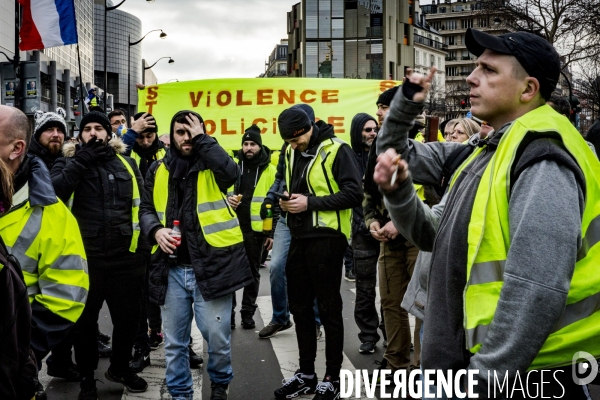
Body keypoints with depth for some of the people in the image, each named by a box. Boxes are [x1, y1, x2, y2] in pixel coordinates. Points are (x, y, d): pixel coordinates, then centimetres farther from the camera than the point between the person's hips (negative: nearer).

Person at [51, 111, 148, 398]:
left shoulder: (127, 164, 10)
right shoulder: (68, 162, 4)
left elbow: (142, 205, 13)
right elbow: (55, 191, -16)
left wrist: (144, 244, 6)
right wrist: (83, 158, -16)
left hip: (125, 258, 2)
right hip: (84, 259, -2)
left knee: (128, 319, 14)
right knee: (85, 321, 13)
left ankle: (120, 367, 38)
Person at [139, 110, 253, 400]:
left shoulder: (212, 164, 1)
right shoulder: (159, 170, 11)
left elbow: (231, 172, -22)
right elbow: (146, 209, 14)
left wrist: (202, 139, -14)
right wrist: (156, 230, -7)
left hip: (211, 264, -3)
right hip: (172, 267, 3)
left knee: (217, 338, 4)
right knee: (174, 342, 11)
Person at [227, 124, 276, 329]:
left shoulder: (270, 171, 0)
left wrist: (273, 232, -5)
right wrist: (226, 199, -9)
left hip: (256, 230, -2)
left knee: (252, 272, 8)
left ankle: (248, 313, 18)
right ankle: (227, 312, 14)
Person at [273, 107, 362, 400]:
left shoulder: (335, 150, -12)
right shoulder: (291, 152, 11)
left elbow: (354, 193, -18)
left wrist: (310, 202, -20)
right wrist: (286, 201, 0)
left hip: (327, 237, -7)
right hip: (299, 237, 8)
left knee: (328, 308, 1)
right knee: (300, 306, 13)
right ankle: (306, 374, 26)